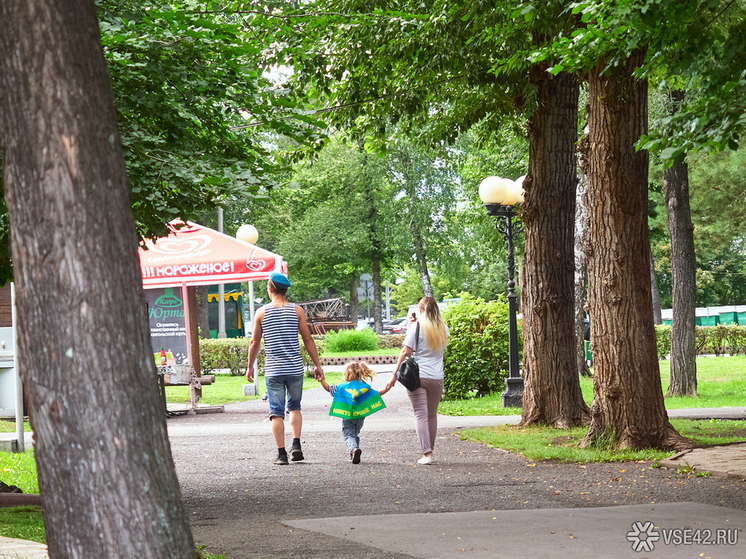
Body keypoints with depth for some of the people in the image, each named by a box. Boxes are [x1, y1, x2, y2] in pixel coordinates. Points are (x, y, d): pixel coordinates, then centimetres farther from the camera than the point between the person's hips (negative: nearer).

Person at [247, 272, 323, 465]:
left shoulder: (261, 313, -1)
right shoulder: (297, 311, -1)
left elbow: (254, 343, 3)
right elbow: (308, 339, 0)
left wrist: (250, 366, 16)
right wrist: (317, 365, 7)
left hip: (273, 370, -1)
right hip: (295, 368, 1)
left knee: (277, 412, 3)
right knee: (294, 407, 17)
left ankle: (281, 453, 1)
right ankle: (296, 444, 2)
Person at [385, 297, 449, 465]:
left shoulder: (417, 326, -6)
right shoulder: (443, 329, 7)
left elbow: (406, 351, -10)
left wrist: (395, 374, -6)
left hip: (417, 376, -4)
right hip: (437, 377, 4)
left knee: (421, 415, -3)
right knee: (432, 415, 17)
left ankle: (426, 454, -10)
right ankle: (430, 450, 24)